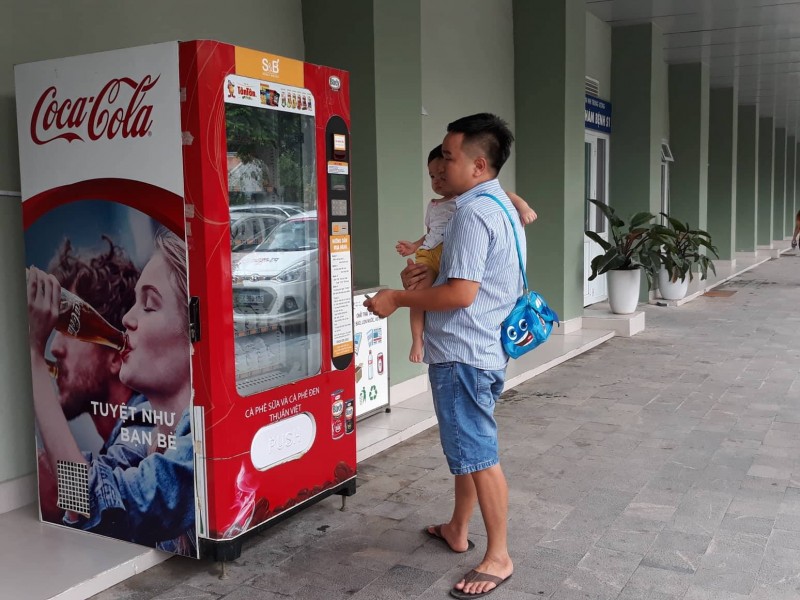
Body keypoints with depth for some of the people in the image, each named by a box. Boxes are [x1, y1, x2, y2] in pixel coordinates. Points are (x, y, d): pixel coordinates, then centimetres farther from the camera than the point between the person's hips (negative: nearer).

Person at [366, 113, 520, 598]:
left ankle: (499, 558, 10)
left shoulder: (474, 212, -20)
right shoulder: (501, 205, 13)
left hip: (464, 353, -11)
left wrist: (398, 298, -14)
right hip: (479, 348, 11)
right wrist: (427, 273, 5)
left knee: (478, 454, -1)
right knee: (467, 446, 21)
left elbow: (461, 294, -25)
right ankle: (458, 529, 36)